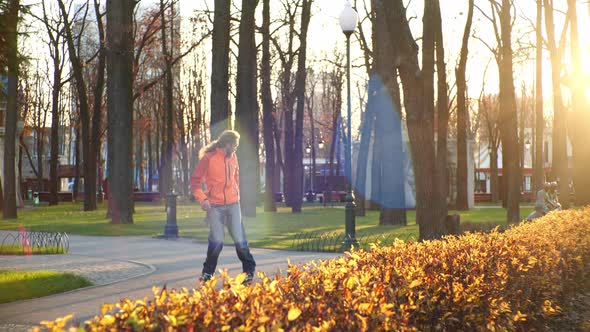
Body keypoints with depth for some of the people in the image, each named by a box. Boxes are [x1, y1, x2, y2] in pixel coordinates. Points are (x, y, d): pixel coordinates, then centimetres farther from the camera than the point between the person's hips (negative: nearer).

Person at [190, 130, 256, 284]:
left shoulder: (232, 157, 8)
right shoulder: (208, 158, -8)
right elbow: (195, 181, -7)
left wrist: (237, 195, 14)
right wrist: (202, 199, -19)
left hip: (233, 204, 4)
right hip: (215, 206, -4)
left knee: (240, 239, 3)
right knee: (217, 241, -4)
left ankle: (249, 270, 17)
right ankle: (207, 273, 14)